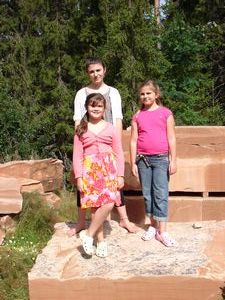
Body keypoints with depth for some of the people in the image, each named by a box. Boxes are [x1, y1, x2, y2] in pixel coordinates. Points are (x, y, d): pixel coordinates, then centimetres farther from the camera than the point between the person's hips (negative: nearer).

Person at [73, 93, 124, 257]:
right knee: (95, 205, -2)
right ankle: (101, 240, 13)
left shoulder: (111, 129, 8)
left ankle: (89, 234, 0)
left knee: (109, 203, -15)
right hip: (90, 170, 0)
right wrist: (79, 177, -3)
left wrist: (120, 175, 1)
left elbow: (119, 153, 8)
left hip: (109, 169, 0)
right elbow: (77, 155, 5)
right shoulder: (81, 130, 8)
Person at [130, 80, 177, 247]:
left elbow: (171, 139, 1)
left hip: (161, 158, -3)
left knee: (161, 194, -6)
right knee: (147, 194, 7)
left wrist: (173, 161, -3)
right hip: (143, 159, 3)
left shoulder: (165, 113, 3)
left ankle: (162, 231, -4)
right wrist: (133, 163, 4)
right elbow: (133, 141, 8)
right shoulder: (138, 116, 9)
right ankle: (153, 226, 19)